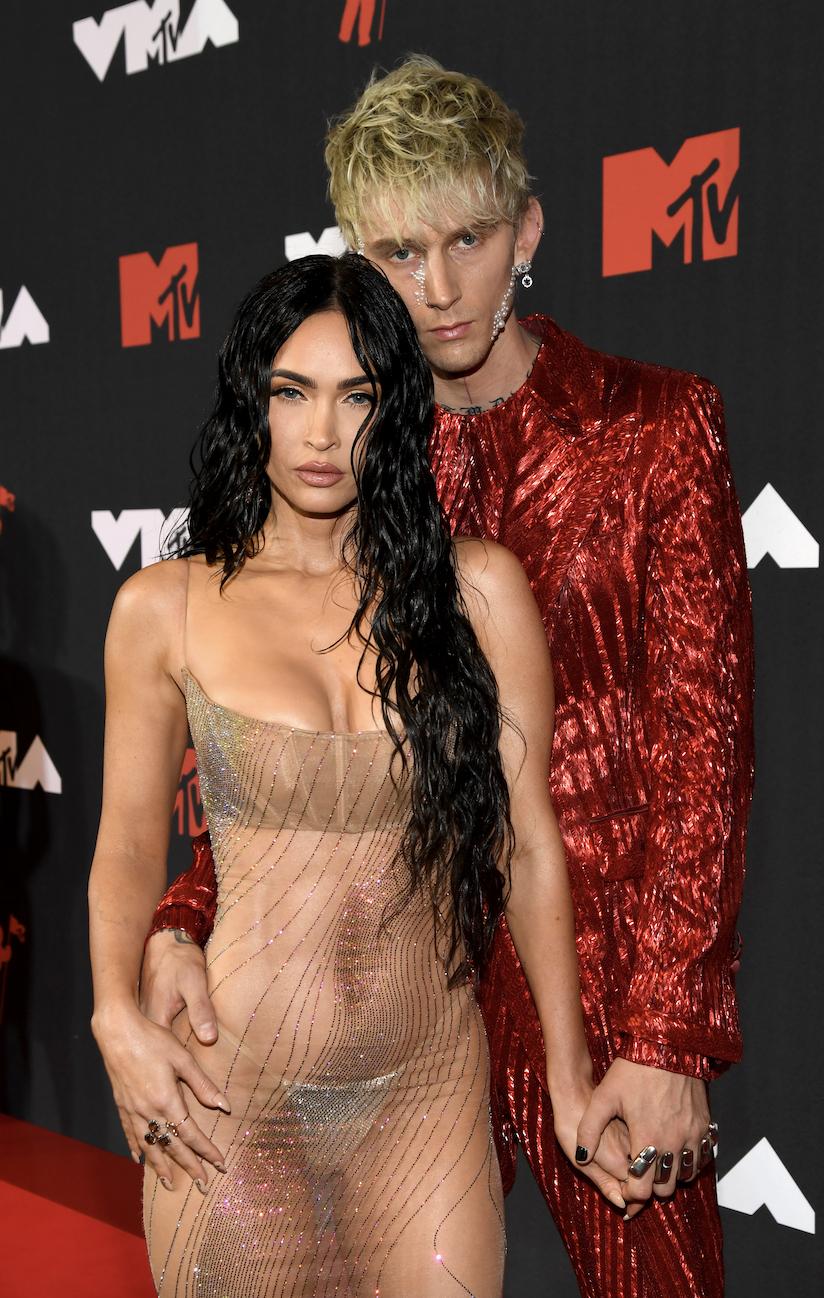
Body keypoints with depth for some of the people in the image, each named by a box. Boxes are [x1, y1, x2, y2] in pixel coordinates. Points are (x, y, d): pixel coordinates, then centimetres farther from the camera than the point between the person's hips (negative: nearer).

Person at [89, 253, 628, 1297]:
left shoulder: (478, 591, -2)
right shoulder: (165, 609, -2)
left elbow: (529, 845, 1)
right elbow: (129, 842, 6)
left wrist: (569, 1077, 4)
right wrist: (118, 1017, -10)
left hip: (430, 1093, 1)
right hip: (230, 1097, 0)